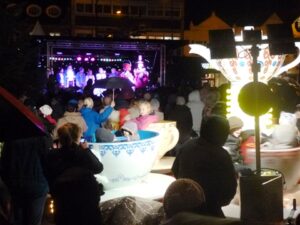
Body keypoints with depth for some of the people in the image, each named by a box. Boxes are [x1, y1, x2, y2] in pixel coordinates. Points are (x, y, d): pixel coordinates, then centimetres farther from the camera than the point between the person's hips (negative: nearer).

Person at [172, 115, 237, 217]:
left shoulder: (187, 145, -3)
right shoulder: (221, 156, -22)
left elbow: (175, 171, 11)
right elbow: (230, 187, -13)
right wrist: (221, 201, 7)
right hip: (209, 210, -6)